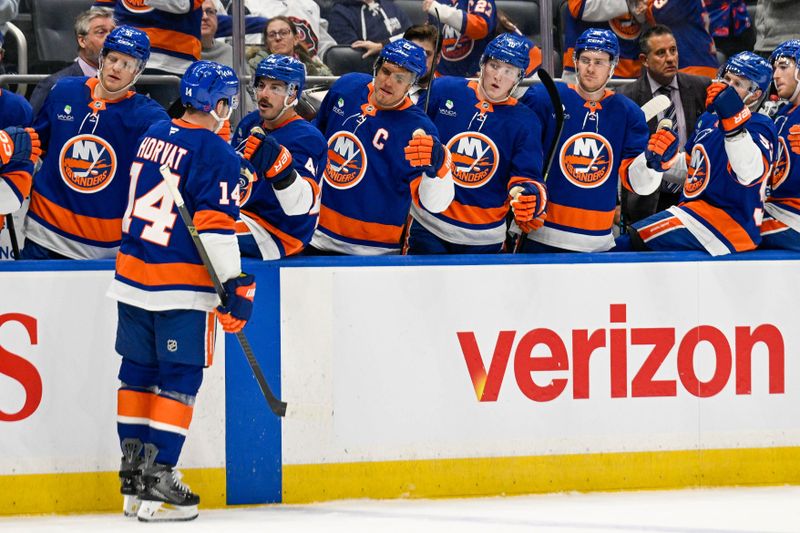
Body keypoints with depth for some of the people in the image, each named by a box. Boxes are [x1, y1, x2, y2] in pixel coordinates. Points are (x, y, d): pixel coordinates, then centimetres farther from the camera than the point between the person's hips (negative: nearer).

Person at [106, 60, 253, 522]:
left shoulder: (153, 136, 9)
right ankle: (157, 484, -6)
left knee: (139, 372, 13)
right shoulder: (216, 154, -14)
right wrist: (236, 285, -16)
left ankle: (133, 478, 18)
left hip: (134, 274, 7)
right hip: (182, 286, -7)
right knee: (179, 378, -2)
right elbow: (215, 225, -19)